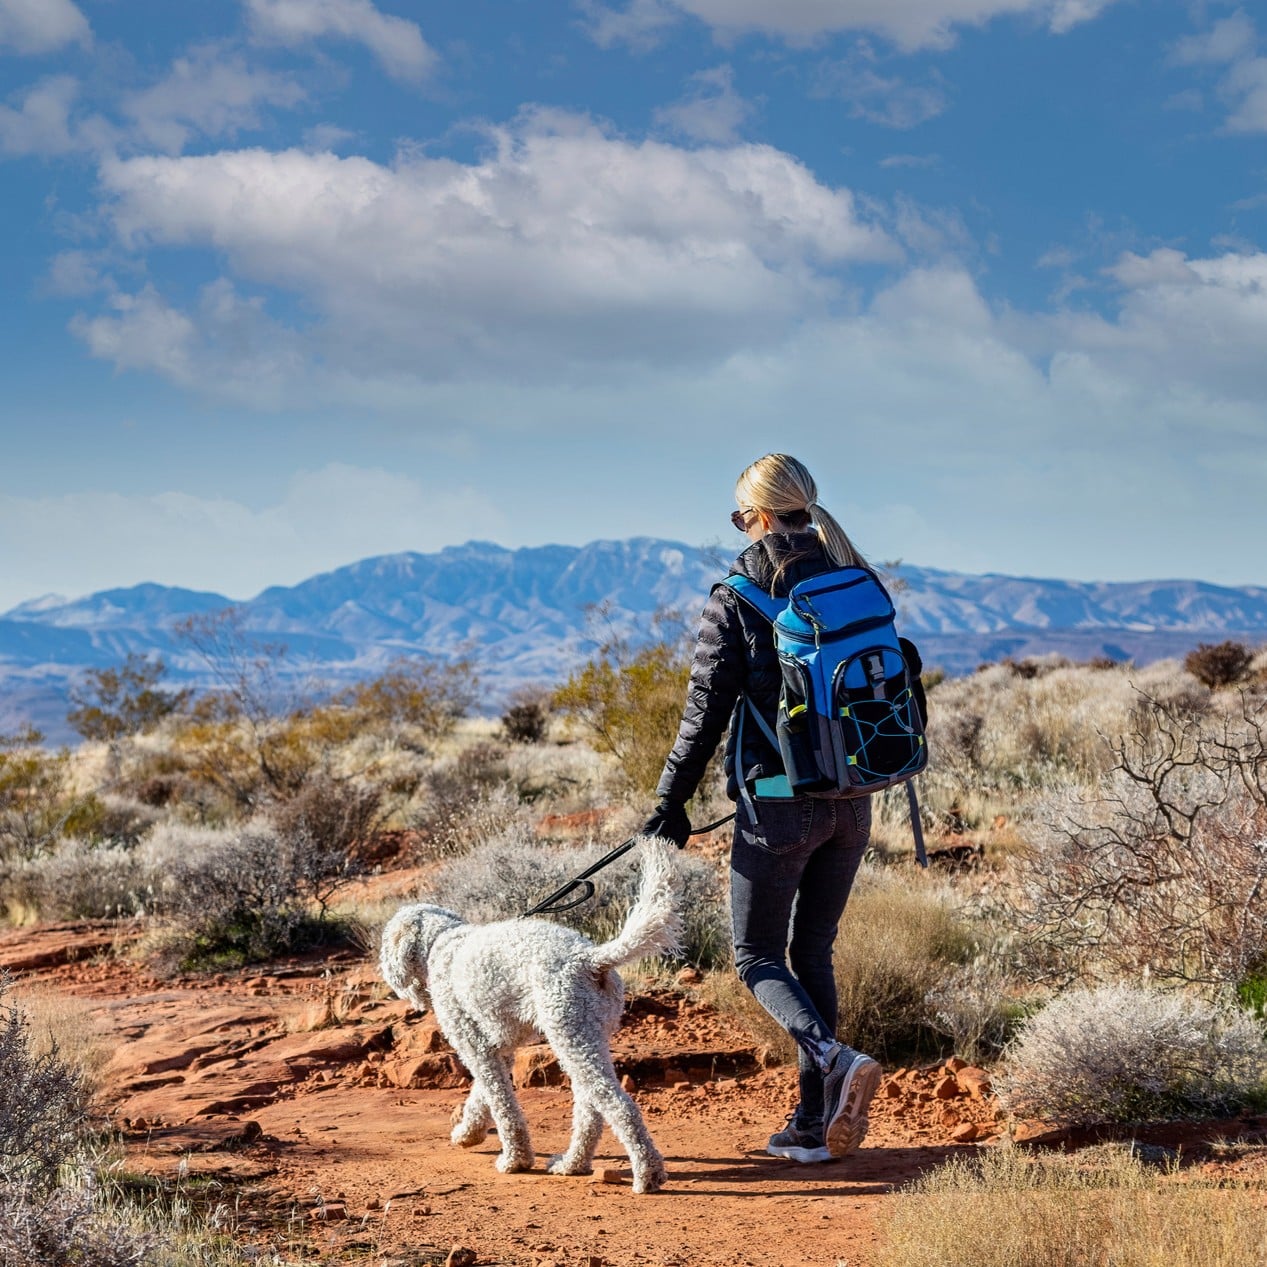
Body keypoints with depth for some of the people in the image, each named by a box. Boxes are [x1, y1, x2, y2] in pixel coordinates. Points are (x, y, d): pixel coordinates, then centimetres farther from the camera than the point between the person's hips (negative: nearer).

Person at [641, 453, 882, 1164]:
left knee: (759, 958, 9)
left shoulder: (736, 602, -9)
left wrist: (672, 803, 0)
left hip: (779, 805, -5)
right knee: (813, 952, 15)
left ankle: (834, 1059, -17)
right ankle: (814, 1126, 14)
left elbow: (706, 712, -8)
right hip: (852, 804, 5)